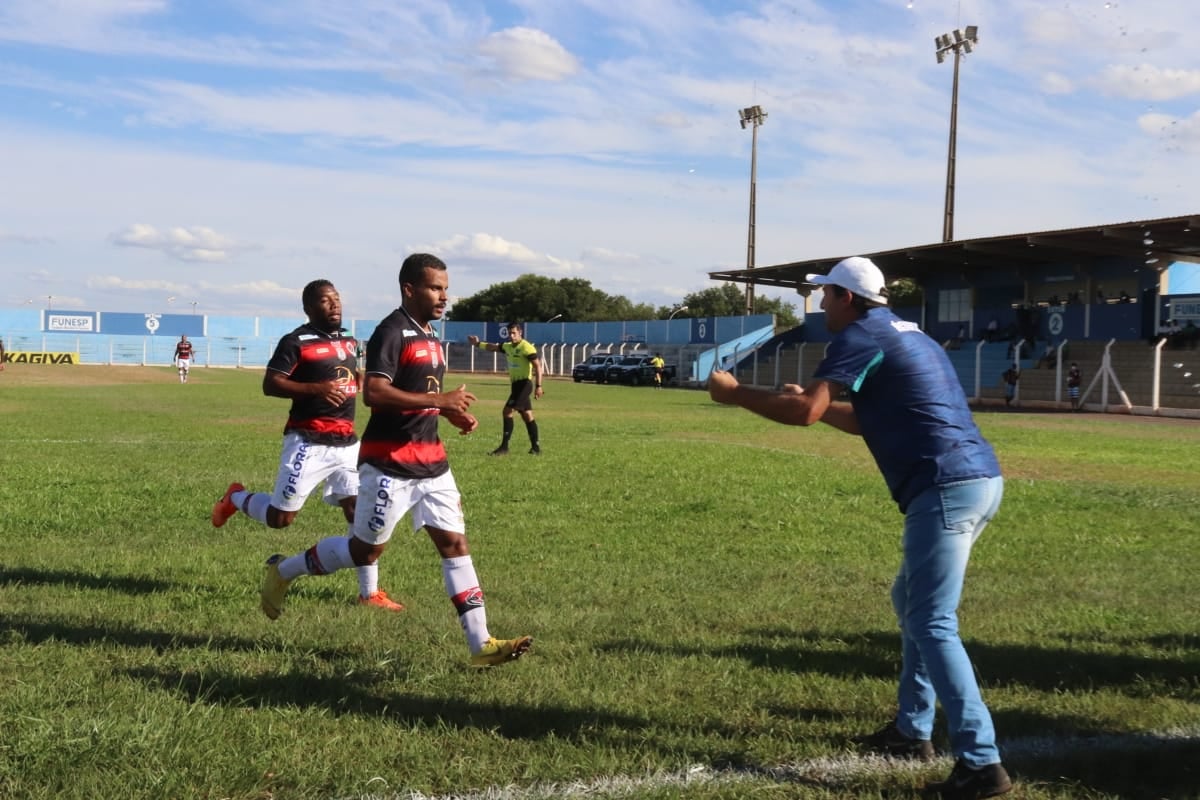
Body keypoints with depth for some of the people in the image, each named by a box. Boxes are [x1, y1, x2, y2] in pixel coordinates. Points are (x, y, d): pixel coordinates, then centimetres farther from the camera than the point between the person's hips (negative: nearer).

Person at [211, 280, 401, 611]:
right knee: (281, 517, 1)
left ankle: (369, 593, 8)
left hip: (346, 443, 6)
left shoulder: (349, 341, 14)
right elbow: (269, 385, -16)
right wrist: (316, 388, -26)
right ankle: (237, 498, 33)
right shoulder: (296, 342, -9)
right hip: (308, 443, -6)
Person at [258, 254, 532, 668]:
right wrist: (439, 400, -26)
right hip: (389, 462, -8)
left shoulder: (431, 337, 15)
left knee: (455, 543, 2)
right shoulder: (391, 332, -14)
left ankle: (481, 644, 3)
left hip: (431, 460, 8)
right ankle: (282, 571, 28)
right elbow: (373, 392, -26)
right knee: (366, 549, 5)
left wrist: (454, 413, 8)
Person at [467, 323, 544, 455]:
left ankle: (504, 447, -13)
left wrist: (538, 386, -23)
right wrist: (478, 344, 22)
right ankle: (535, 447, 15)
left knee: (507, 411, -14)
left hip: (524, 384, -9)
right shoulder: (507, 346, 12)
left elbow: (538, 366, -18)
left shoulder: (526, 347, -15)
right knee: (527, 415, 10)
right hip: (516, 384, 9)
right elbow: (493, 347, 30)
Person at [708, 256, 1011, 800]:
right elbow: (871, 419, 34)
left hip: (946, 488, -10)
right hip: (981, 479, 10)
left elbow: (803, 413, -15)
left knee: (932, 625, -9)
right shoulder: (908, 335, 24)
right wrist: (811, 399, 34)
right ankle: (912, 731, 29)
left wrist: (734, 393, -2)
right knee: (912, 601, 22)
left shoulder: (861, 336, -5)